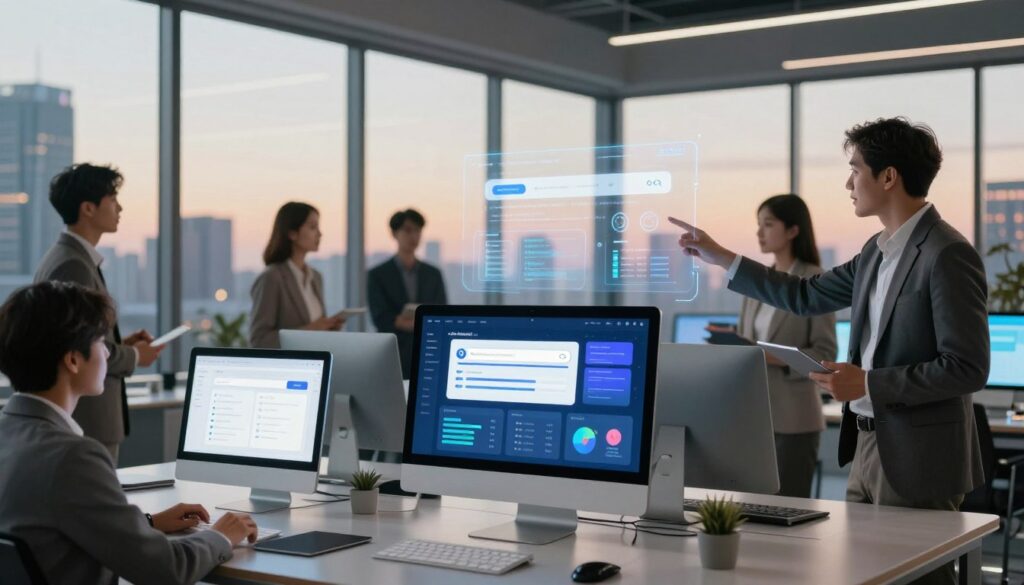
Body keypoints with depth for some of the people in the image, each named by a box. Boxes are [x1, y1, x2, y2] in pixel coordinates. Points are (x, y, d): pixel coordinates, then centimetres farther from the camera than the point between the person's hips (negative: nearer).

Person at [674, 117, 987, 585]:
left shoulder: (948, 254, -16)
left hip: (918, 460, -9)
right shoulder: (877, 251, 11)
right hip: (868, 447, 9)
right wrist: (719, 257, 21)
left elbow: (967, 368, -20)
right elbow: (807, 296, 22)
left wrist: (867, 383, -20)